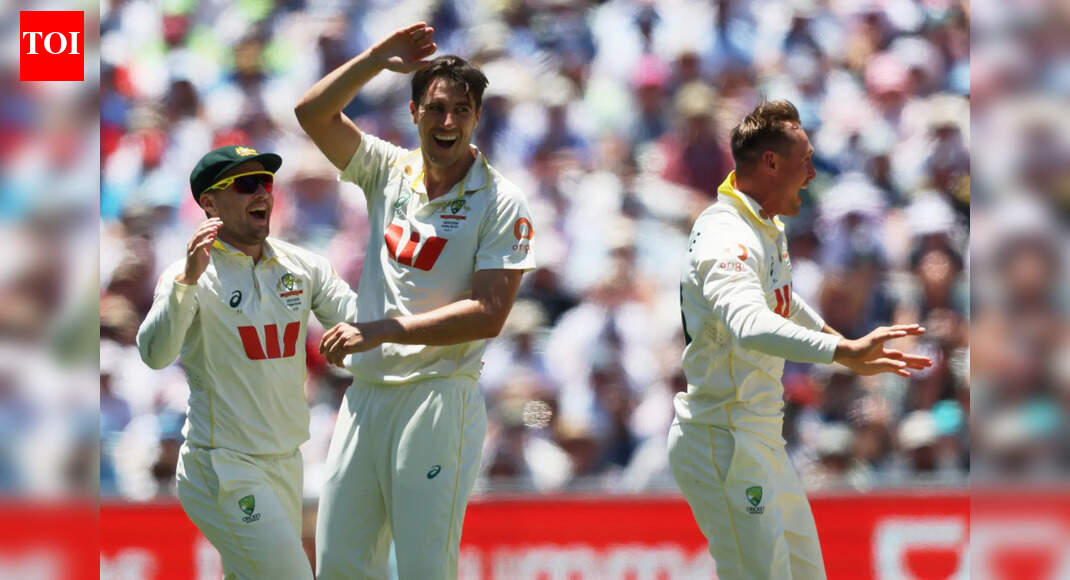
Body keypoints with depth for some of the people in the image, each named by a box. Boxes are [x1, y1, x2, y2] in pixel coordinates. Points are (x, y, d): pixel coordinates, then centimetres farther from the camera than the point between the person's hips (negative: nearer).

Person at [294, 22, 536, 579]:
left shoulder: (501, 204, -5)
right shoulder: (390, 171, 11)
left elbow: (487, 315, -12)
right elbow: (312, 113, 6)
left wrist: (380, 331, -16)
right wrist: (377, 59, -4)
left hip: (436, 400, -5)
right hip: (365, 394, 5)